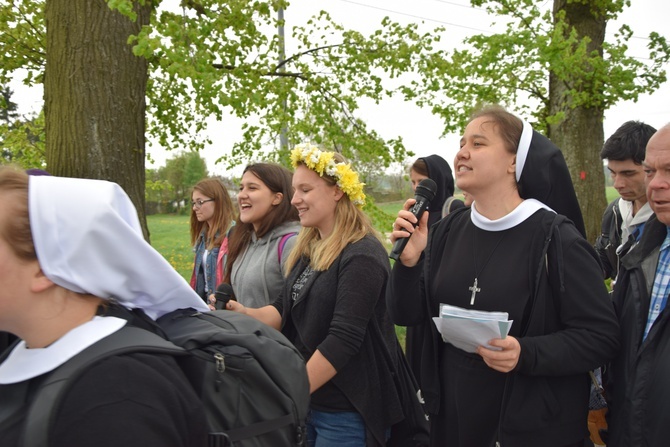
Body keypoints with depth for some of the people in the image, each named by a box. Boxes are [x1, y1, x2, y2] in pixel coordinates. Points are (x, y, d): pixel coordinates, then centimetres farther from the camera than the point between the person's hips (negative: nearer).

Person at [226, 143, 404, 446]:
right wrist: (246, 314, -14)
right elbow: (284, 308, 6)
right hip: (305, 402, 8)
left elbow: (343, 339, -24)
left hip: (346, 413, -8)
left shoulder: (361, 256, -18)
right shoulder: (308, 249, 8)